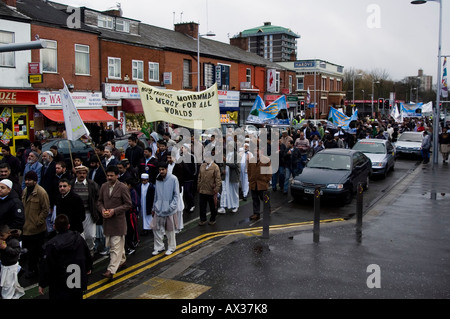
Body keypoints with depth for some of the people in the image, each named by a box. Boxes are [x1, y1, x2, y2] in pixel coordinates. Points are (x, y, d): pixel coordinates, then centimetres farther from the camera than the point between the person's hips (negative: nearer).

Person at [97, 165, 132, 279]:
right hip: (107, 220, 7)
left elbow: (128, 204, -9)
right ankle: (122, 261, 38)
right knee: (111, 244, 18)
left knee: (116, 246, -7)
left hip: (118, 220, -7)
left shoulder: (123, 187, -10)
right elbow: (100, 201, 17)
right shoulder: (104, 186, 7)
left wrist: (114, 211, -17)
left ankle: (111, 270, -9)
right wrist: (102, 209, -5)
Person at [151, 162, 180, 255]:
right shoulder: (158, 179, 6)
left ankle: (171, 247, 24)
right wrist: (154, 207, 15)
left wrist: (172, 206, -17)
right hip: (159, 209, 4)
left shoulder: (173, 179, -10)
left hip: (169, 210, -4)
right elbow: (156, 195, 13)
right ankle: (158, 247, 22)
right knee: (156, 229, 6)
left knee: (170, 230, 8)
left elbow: (176, 195, -8)